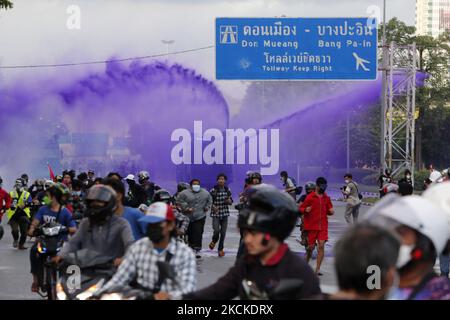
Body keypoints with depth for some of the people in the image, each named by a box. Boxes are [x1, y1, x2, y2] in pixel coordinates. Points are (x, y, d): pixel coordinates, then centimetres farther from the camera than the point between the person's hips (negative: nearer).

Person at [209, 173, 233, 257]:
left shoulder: (227, 190, 5)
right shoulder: (213, 190, -7)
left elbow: (231, 201, 14)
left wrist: (229, 201, -9)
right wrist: (213, 206, -19)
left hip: (225, 213, 3)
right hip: (216, 213, -3)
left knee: (223, 232, 3)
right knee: (216, 230, -16)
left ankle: (220, 249, 17)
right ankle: (214, 241, 17)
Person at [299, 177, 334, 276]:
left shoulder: (326, 198, 7)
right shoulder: (310, 197, -5)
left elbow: (329, 210, 20)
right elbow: (301, 208, -3)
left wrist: (331, 211, -2)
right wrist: (305, 210, -24)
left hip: (323, 226, 3)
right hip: (311, 226, -3)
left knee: (321, 246, -9)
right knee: (311, 247, 3)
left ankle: (318, 269, -8)